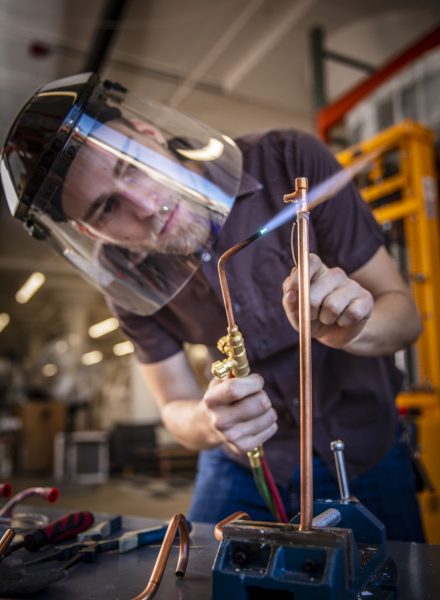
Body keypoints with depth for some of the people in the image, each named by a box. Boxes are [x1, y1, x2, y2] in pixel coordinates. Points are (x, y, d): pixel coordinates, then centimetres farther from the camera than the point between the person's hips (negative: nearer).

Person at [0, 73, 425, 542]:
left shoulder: (291, 163, -25)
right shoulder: (126, 276, -16)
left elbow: (404, 313, -19)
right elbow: (175, 406, -10)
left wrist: (351, 329, -42)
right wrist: (211, 423, -33)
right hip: (243, 464, 1)